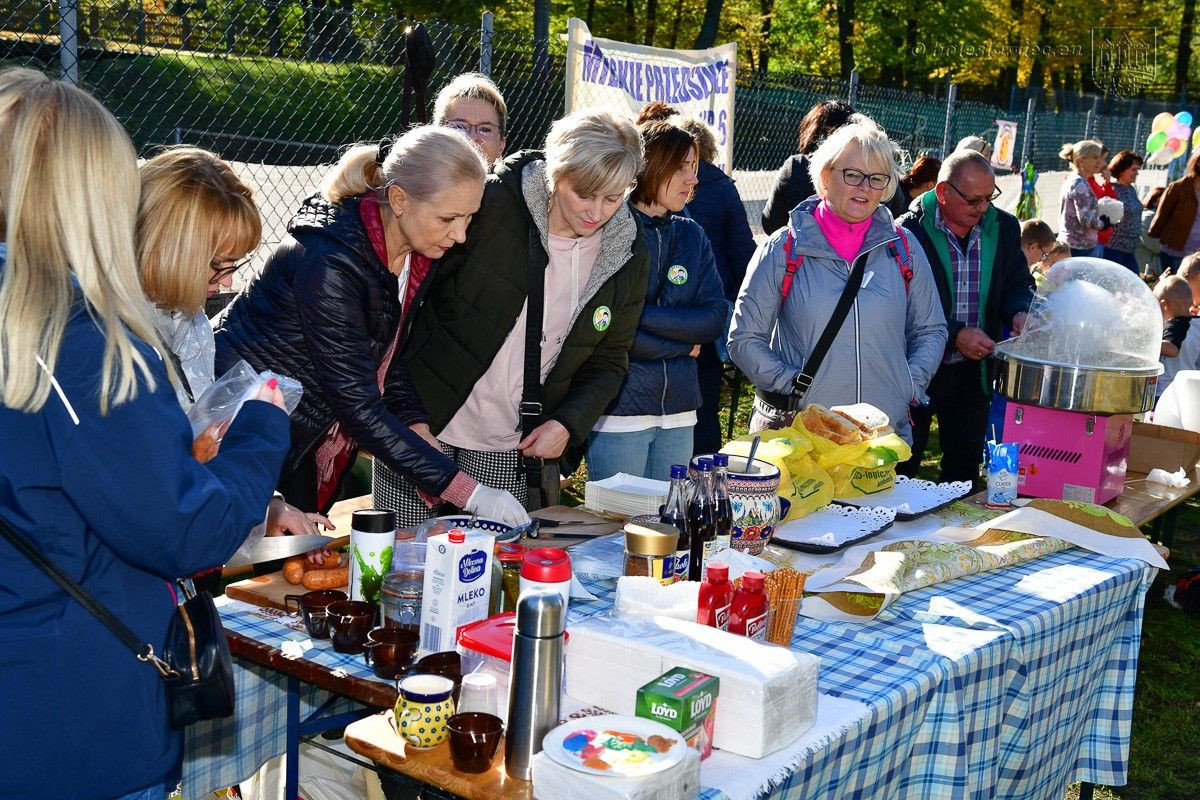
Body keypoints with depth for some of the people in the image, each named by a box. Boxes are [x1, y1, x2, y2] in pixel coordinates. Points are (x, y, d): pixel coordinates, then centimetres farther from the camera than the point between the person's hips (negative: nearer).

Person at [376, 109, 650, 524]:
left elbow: (608, 361, 12)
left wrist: (568, 423, -5)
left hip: (517, 453, 3)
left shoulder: (625, 255, 0)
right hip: (422, 432, -2)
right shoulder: (488, 205, -13)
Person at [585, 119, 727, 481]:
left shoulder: (692, 236, 9)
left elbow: (715, 318, -1)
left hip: (679, 412, 5)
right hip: (619, 411, -5)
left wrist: (644, 314, -13)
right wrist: (682, 344, -7)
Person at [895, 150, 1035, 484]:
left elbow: (1018, 281, 13)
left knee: (964, 469, 15)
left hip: (973, 370, 5)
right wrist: (955, 334, -24)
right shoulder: (909, 231, -15)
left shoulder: (1004, 227, 2)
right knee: (900, 470, 7)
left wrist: (1019, 312, -10)